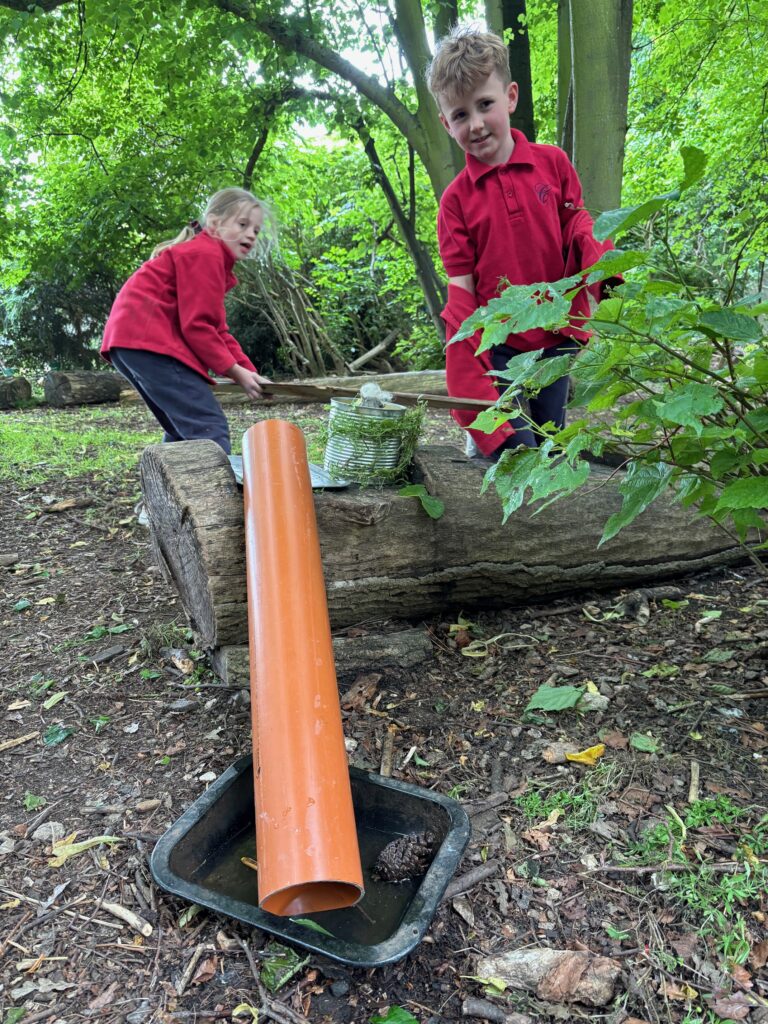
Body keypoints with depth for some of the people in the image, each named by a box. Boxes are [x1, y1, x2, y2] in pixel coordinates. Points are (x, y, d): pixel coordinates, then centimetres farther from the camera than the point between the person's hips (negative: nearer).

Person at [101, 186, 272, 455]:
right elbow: (196, 325, -15)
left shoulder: (211, 258, 27)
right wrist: (236, 371, -9)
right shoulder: (206, 254, -6)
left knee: (184, 430, 15)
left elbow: (217, 329, 20)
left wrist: (250, 372, 9)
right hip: (147, 339, -11)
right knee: (209, 427, -18)